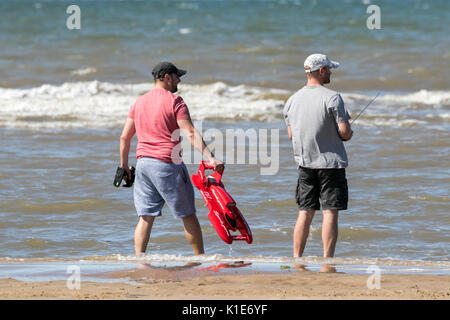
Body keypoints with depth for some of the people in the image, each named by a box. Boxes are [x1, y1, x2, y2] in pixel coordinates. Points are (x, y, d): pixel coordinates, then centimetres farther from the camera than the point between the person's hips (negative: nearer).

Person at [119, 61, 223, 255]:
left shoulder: (139, 102, 13)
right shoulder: (174, 101, -6)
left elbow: (125, 137, 14)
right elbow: (190, 134, -17)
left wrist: (124, 166, 22)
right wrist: (210, 158, -22)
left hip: (143, 162, 6)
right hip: (167, 164, -6)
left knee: (146, 216, 6)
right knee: (188, 215, 5)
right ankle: (200, 258, 10)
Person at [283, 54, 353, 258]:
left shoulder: (292, 100, 6)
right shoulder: (332, 98, -12)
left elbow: (291, 135, 13)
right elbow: (345, 132, -14)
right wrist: (348, 134, 8)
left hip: (305, 163, 5)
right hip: (331, 162, -5)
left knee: (305, 213, 10)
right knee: (330, 212, -3)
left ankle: (296, 259, 9)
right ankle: (327, 261, -7)